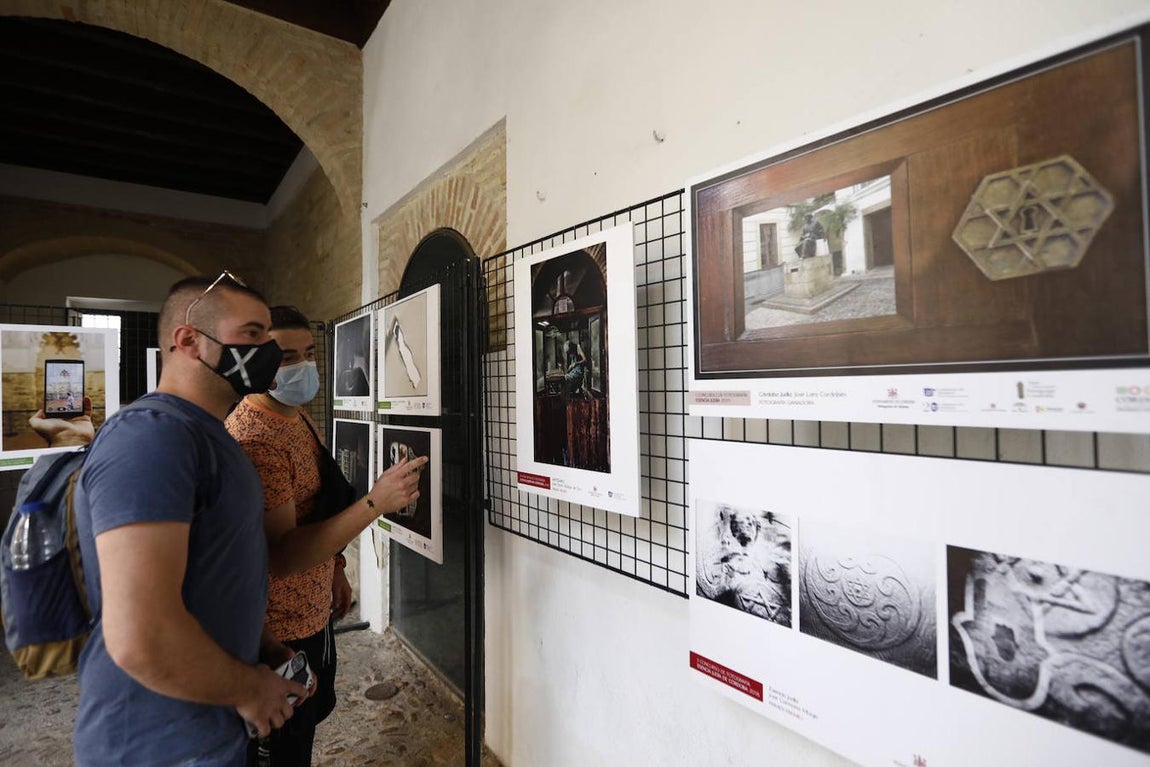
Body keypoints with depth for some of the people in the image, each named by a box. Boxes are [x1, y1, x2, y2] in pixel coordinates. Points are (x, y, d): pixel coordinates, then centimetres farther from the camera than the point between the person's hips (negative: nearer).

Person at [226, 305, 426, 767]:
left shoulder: (298, 417, 4)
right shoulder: (254, 438, -28)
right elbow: (281, 556, -33)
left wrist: (335, 568, 14)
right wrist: (375, 503, -40)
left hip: (314, 608, 9)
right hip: (281, 628, -9)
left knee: (318, 709, 28)